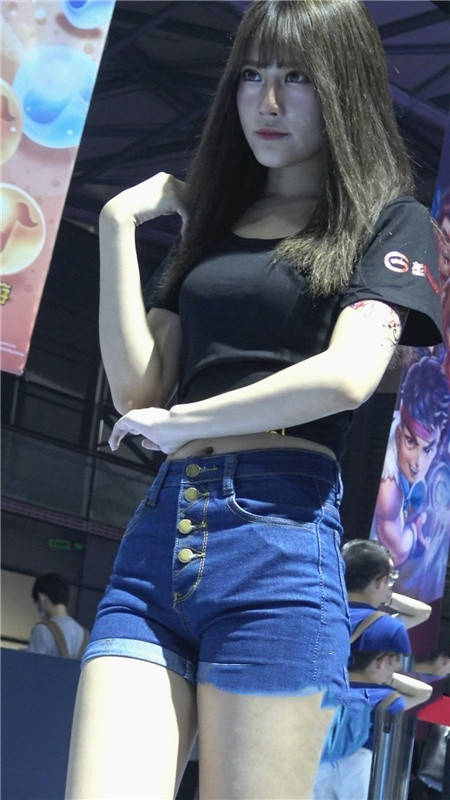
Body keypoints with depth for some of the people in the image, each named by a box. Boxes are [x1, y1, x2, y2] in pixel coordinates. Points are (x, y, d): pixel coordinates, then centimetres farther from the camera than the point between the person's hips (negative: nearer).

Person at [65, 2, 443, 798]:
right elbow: (137, 389, 12)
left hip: (278, 536, -4)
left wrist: (183, 421, -3)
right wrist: (120, 226, 8)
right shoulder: (211, 222, 23)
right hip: (159, 534, 5)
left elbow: (348, 374, -11)